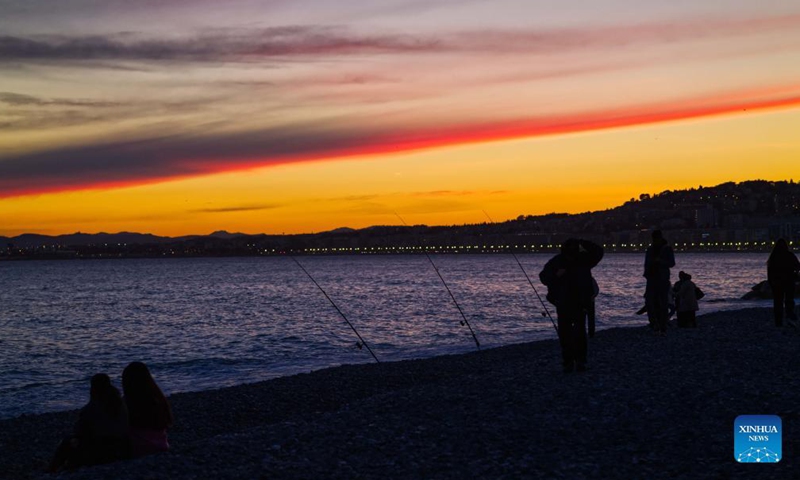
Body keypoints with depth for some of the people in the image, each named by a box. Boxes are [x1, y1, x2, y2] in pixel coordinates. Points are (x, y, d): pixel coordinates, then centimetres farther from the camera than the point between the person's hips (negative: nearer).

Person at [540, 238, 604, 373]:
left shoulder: (583, 259, -1)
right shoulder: (556, 261, -2)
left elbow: (599, 252, -11)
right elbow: (543, 276, -1)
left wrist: (584, 244, -23)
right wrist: (556, 275, -20)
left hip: (580, 302, -1)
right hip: (563, 304, 1)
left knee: (580, 332, -7)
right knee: (564, 333, 1)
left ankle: (580, 360, 1)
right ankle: (568, 362, 7)